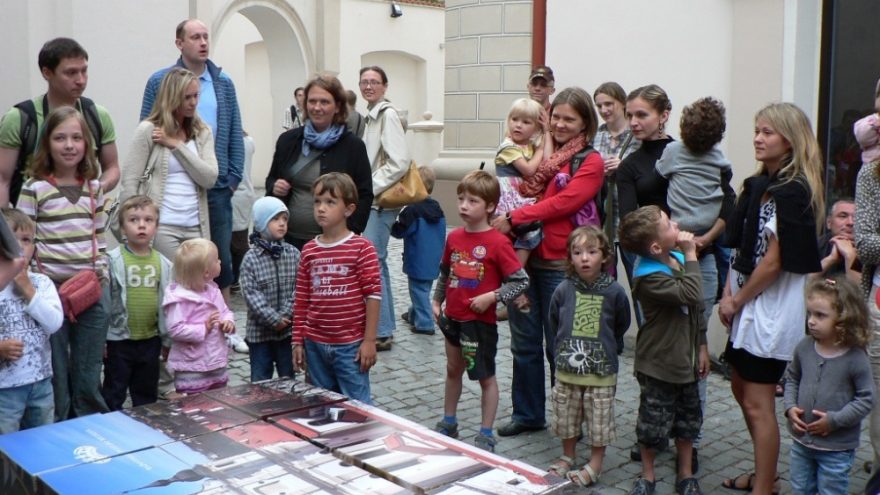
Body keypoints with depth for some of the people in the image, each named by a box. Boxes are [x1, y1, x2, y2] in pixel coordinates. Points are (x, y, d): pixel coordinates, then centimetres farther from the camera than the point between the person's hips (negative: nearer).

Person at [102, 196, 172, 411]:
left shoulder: (163, 263, 0)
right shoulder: (113, 260, -11)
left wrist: (167, 340, 10)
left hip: (150, 339, 4)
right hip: (119, 339, -3)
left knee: (147, 393, 17)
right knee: (114, 393, 9)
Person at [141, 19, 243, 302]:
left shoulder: (224, 83, 8)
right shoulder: (160, 82, 0)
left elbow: (234, 135, 8)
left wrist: (234, 177, 1)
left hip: (217, 186, 2)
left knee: (221, 257, 8)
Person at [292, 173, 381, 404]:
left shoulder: (362, 248, -8)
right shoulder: (309, 250, 6)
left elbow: (373, 295, -9)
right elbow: (301, 300, 9)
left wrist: (369, 341, -11)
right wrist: (298, 341, 9)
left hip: (350, 345, -5)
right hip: (315, 344, 5)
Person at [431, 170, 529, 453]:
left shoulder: (497, 243, -16)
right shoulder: (454, 238, 2)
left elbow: (521, 281, -15)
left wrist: (492, 297, -21)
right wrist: (437, 301, 11)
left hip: (480, 321, -6)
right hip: (452, 318, 6)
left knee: (486, 377, 7)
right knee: (453, 369, 20)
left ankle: (486, 435, 18)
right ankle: (448, 424, 36)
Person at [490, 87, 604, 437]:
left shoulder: (591, 162, -6)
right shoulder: (543, 153, 13)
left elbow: (563, 202, -18)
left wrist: (513, 219, -19)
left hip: (560, 265, -6)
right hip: (524, 256, 6)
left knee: (559, 345, 3)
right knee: (524, 342, 12)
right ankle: (527, 414, 26)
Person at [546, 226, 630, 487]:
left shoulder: (614, 292, -12)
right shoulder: (563, 290, -8)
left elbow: (621, 326, 5)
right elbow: (554, 323, 10)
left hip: (601, 372, -2)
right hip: (567, 369, 2)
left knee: (599, 421, 9)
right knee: (566, 417, 16)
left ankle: (595, 465, 24)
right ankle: (568, 456, 35)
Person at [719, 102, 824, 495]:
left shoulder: (792, 191, -16)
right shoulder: (757, 184, 11)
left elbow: (774, 261, -19)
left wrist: (737, 301, -10)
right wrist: (729, 294, 2)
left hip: (774, 307, -9)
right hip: (749, 304, 10)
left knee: (757, 403, -4)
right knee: (742, 389, 19)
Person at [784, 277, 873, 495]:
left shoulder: (855, 359, -18)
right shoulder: (804, 348, -6)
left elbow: (865, 399, -14)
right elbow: (792, 379, 9)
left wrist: (834, 420, -20)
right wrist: (790, 407, -5)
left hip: (837, 449, -5)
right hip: (801, 440, 5)